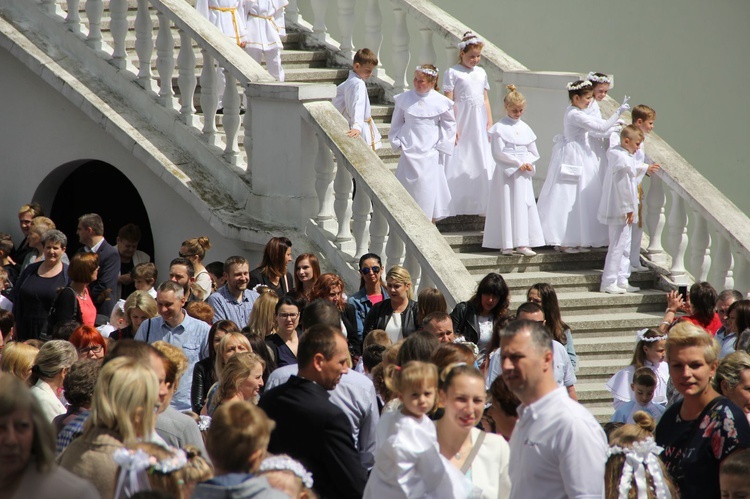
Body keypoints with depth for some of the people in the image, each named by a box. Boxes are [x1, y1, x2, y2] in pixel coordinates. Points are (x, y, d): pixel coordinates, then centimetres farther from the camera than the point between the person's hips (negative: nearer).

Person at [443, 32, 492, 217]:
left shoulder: (481, 73, 13)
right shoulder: (453, 73, -4)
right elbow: (449, 102, -7)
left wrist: (490, 123, 10)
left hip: (479, 125, 5)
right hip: (461, 125, -5)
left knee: (481, 166, 3)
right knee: (456, 166, -4)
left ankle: (479, 206, 8)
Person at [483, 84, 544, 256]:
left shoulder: (525, 129, 10)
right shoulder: (499, 128, -5)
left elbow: (533, 152, 11)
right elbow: (498, 153, -11)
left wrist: (528, 164, -9)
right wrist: (518, 163, -13)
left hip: (523, 174, 5)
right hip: (506, 173, -5)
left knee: (523, 206, 3)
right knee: (506, 207, -3)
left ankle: (522, 243, 4)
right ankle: (506, 244, 0)